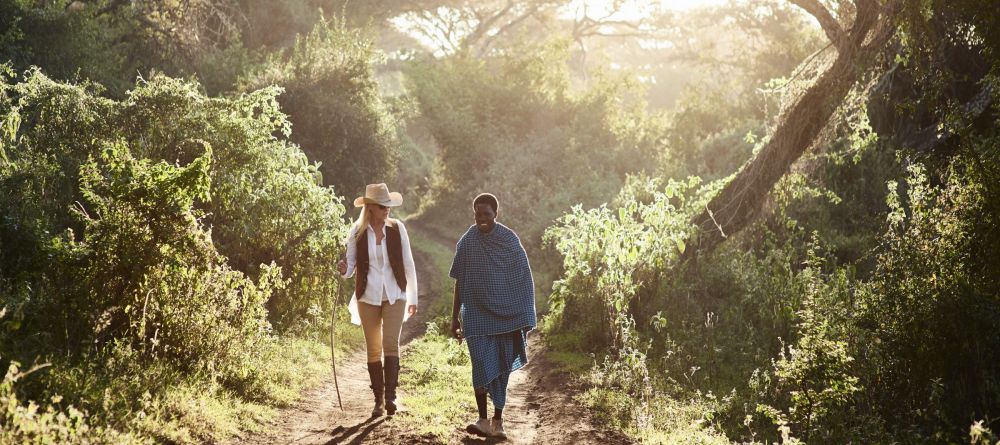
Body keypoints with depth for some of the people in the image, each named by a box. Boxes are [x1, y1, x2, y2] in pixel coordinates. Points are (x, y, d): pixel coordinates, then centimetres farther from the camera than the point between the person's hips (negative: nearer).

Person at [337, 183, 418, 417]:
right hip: (368, 297, 1)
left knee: (391, 343, -15)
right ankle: (378, 400, 11)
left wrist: (413, 298, 7)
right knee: (373, 349, 4)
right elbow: (351, 264, 7)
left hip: (394, 295, -1)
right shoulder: (357, 232, 0)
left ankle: (391, 395, -16)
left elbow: (408, 263, 6)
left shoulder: (397, 228, 0)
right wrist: (344, 269, -18)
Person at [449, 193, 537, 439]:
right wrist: (455, 317, 6)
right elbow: (460, 282, 7)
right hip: (477, 315, 0)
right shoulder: (467, 242, 0)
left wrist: (526, 316, -2)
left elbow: (524, 280, 1)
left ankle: (497, 421, 15)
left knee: (501, 367, 5)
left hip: (506, 314, 0)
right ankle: (483, 420, -4)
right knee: (482, 365, -11)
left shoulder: (510, 240, -3)